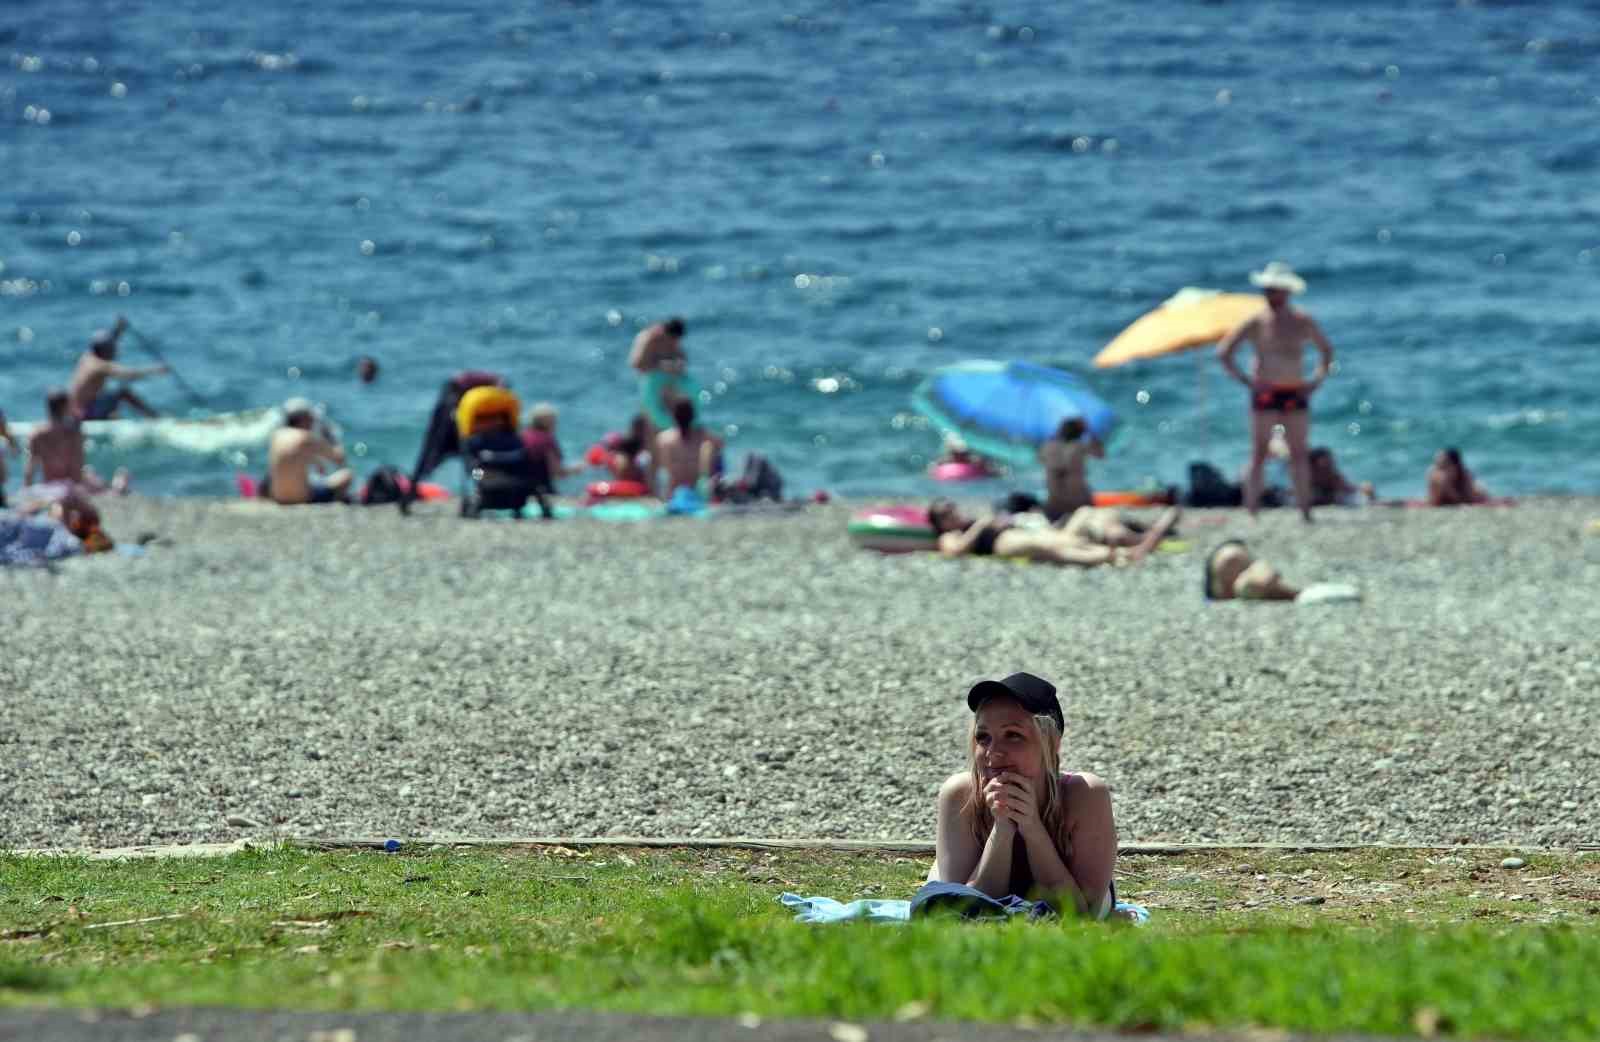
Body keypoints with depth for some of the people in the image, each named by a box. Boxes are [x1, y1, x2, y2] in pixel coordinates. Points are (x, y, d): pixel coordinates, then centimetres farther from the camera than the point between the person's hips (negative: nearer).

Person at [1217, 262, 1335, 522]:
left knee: (1300, 454, 1)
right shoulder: (1256, 323, 0)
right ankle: (1251, 511, -6)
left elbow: (1326, 350, 21)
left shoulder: (1303, 323, 6)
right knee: (1259, 454, -5)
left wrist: (1317, 379, 7)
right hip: (1265, 393, -2)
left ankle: (1305, 511, 3)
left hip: (1295, 394, 2)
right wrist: (1243, 379, -7)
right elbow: (1224, 351, 1)